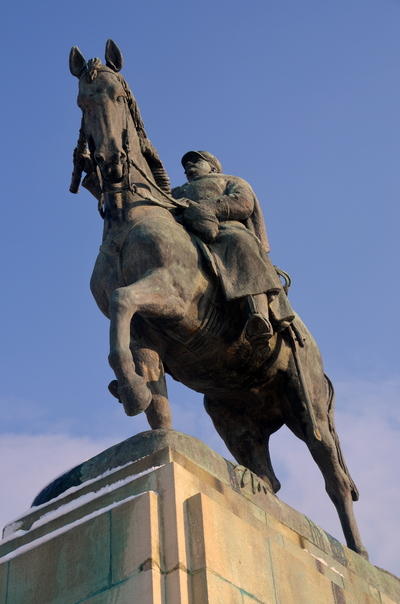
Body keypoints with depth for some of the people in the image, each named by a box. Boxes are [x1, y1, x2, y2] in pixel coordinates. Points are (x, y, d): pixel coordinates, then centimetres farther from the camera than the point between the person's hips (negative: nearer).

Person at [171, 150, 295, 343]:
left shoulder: (233, 182, 34)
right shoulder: (177, 193, 46)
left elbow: (244, 204, 10)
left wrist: (205, 208, -3)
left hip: (227, 229, -3)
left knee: (238, 241, -39)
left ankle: (261, 315, -59)